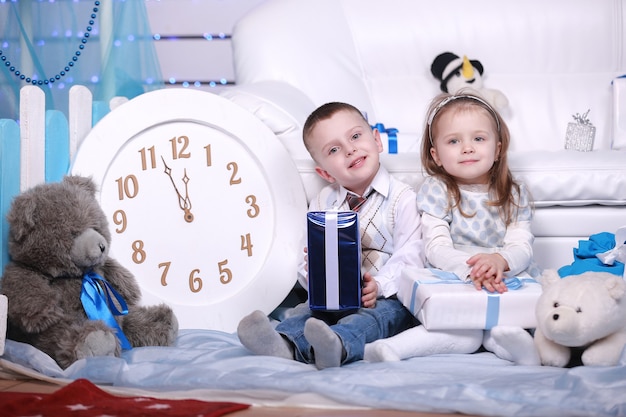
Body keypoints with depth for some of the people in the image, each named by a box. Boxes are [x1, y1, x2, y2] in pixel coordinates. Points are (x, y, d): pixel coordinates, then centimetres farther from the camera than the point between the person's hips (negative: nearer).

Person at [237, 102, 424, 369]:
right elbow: (309, 254, 11)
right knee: (304, 312, -24)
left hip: (387, 299, -4)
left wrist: (379, 286, -24)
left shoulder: (402, 198, 0)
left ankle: (338, 345, -65)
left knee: (383, 314, -35)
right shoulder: (321, 204, 14)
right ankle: (284, 343, -56)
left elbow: (410, 256, -8)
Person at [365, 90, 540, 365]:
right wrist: (471, 268, -33)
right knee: (466, 337, -31)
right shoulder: (436, 191, 0)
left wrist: (500, 260, -29)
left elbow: (522, 247, -3)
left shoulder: (514, 195, 8)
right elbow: (436, 249, -11)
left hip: (507, 281, 4)